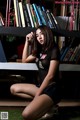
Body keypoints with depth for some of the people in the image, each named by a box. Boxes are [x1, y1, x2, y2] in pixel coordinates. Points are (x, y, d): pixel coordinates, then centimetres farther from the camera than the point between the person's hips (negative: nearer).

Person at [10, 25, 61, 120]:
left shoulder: (54, 50, -10)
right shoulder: (40, 50, 14)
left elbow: (50, 76, -15)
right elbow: (24, 60, 22)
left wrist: (37, 94, -14)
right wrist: (27, 42, 14)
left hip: (51, 89, -9)